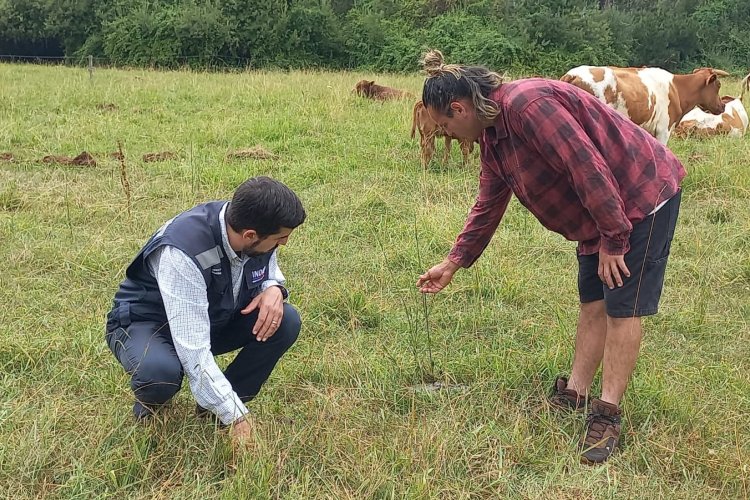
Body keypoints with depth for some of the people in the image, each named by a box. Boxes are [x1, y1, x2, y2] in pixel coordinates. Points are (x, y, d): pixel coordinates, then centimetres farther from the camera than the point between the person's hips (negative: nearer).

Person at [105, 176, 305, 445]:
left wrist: (273, 289, -19)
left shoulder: (257, 239, -18)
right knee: (159, 370, -40)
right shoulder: (181, 251, -38)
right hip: (145, 324, -6)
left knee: (285, 322, -16)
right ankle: (149, 406, -1)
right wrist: (237, 419, -37)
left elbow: (269, 269, 7)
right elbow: (194, 351, -39)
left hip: (214, 318, 7)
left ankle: (215, 408, 0)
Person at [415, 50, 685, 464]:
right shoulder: (492, 133, 5)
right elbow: (488, 205, 15)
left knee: (621, 308, -6)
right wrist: (452, 264, 17)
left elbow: (589, 168, -30)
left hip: (642, 197, -10)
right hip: (599, 211, 10)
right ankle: (574, 396, 19)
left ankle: (608, 416, 0)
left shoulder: (528, 105, -28)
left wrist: (612, 239, -24)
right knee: (592, 302, 12)